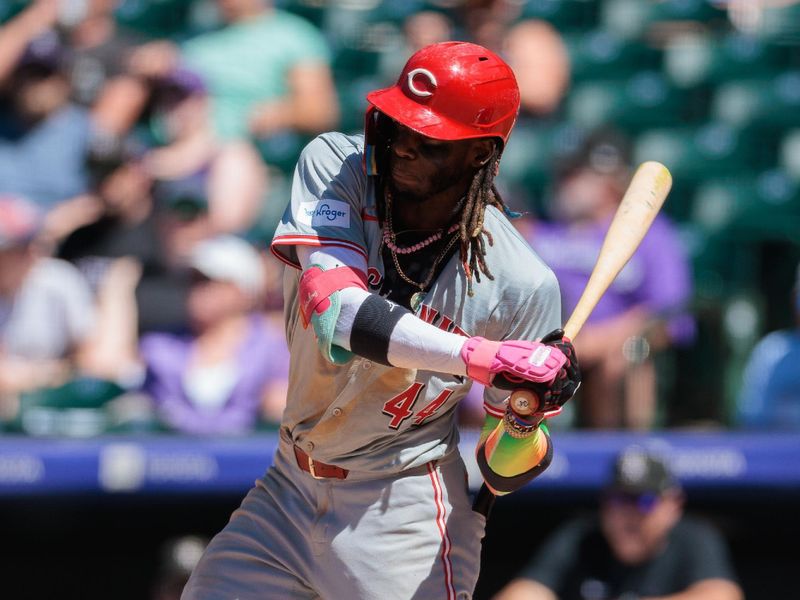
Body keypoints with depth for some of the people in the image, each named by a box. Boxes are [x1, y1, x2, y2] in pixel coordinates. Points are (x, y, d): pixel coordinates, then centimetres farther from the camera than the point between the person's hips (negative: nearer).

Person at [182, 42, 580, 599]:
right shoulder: (334, 164, -12)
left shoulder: (523, 286, -16)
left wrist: (526, 423, -29)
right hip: (289, 486, 3)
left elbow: (503, 473, -6)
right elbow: (337, 311, -29)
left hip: (400, 512, -3)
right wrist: (485, 358, -36)